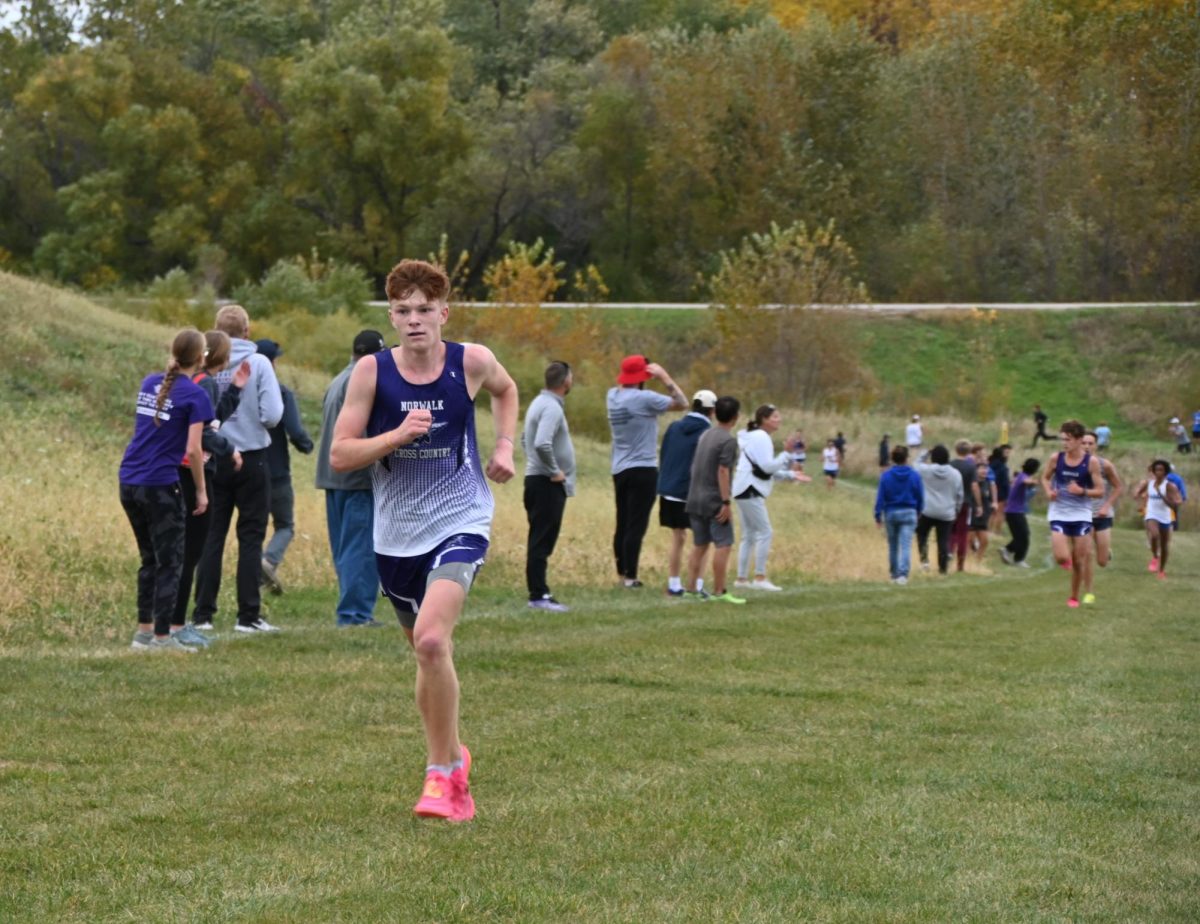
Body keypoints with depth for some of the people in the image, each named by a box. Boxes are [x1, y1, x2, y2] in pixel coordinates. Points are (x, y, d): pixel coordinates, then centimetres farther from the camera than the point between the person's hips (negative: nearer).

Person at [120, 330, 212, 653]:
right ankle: (161, 637, 2)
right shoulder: (194, 395, -10)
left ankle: (143, 631, 19)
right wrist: (201, 491, -4)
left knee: (150, 559, 18)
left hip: (129, 481, 7)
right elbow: (193, 450, -14)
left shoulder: (149, 383, 10)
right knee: (170, 563, 3)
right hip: (160, 486, -7)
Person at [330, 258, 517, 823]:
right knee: (428, 652, 15)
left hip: (460, 522, -3)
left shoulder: (471, 362, -5)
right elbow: (339, 455, -8)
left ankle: (442, 773, -12)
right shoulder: (372, 371, -7)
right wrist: (398, 434, -21)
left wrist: (504, 446, 6)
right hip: (396, 533, 3)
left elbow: (505, 389, 20)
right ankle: (452, 760, 37)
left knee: (432, 639, -24)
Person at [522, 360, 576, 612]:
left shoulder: (539, 403, 15)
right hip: (548, 484, -10)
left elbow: (526, 439, 27)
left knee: (541, 540, 12)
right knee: (542, 541, -9)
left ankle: (539, 592, 16)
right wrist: (554, 471, -19)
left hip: (537, 479, 10)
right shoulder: (552, 407, -17)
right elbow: (542, 444, -31)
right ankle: (538, 595, -9)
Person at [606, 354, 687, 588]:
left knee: (622, 525, 13)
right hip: (643, 470, -7)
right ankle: (630, 577, -5)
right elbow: (681, 403, -10)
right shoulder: (643, 398, -14)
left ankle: (622, 573, 17)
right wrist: (664, 376, -6)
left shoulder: (613, 396, 5)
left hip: (620, 470, 7)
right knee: (637, 526, -5)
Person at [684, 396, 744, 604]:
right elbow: (723, 472, -19)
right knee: (724, 545, -5)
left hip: (696, 499, 8)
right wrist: (726, 502, -19)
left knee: (699, 545, 13)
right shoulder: (728, 441, -13)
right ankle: (719, 592, -8)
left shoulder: (705, 435, 12)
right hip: (715, 501, -8)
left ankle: (692, 588, 12)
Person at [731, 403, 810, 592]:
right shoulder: (760, 437, -13)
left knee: (749, 535, 13)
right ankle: (760, 578, -11)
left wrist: (791, 475, 16)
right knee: (765, 532, -10)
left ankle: (742, 578, 14)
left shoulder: (758, 437, 19)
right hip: (750, 491, -11)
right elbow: (768, 467, -20)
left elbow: (767, 469, 21)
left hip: (745, 491, 11)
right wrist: (786, 454, -15)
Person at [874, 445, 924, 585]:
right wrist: (919, 512, 20)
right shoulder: (915, 476, -4)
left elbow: (880, 497, -7)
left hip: (890, 513, 1)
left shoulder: (885, 476, -6)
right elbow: (920, 497, 3)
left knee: (893, 546, 17)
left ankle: (893, 573, 29)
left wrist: (878, 516, -2)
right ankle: (902, 574, -21)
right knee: (906, 546, -6)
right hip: (909, 513, -1)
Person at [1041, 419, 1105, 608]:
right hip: (1059, 514, 0)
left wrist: (1082, 491, -21)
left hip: (1081, 515, 0)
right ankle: (1065, 558, 21)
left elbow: (1100, 491, -3)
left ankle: (1074, 597, 23)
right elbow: (1045, 477, 14)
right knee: (1062, 558, -16)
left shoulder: (1091, 462, -8)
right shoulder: (1055, 458, -4)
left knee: (1079, 561, 5)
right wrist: (1048, 491, -7)